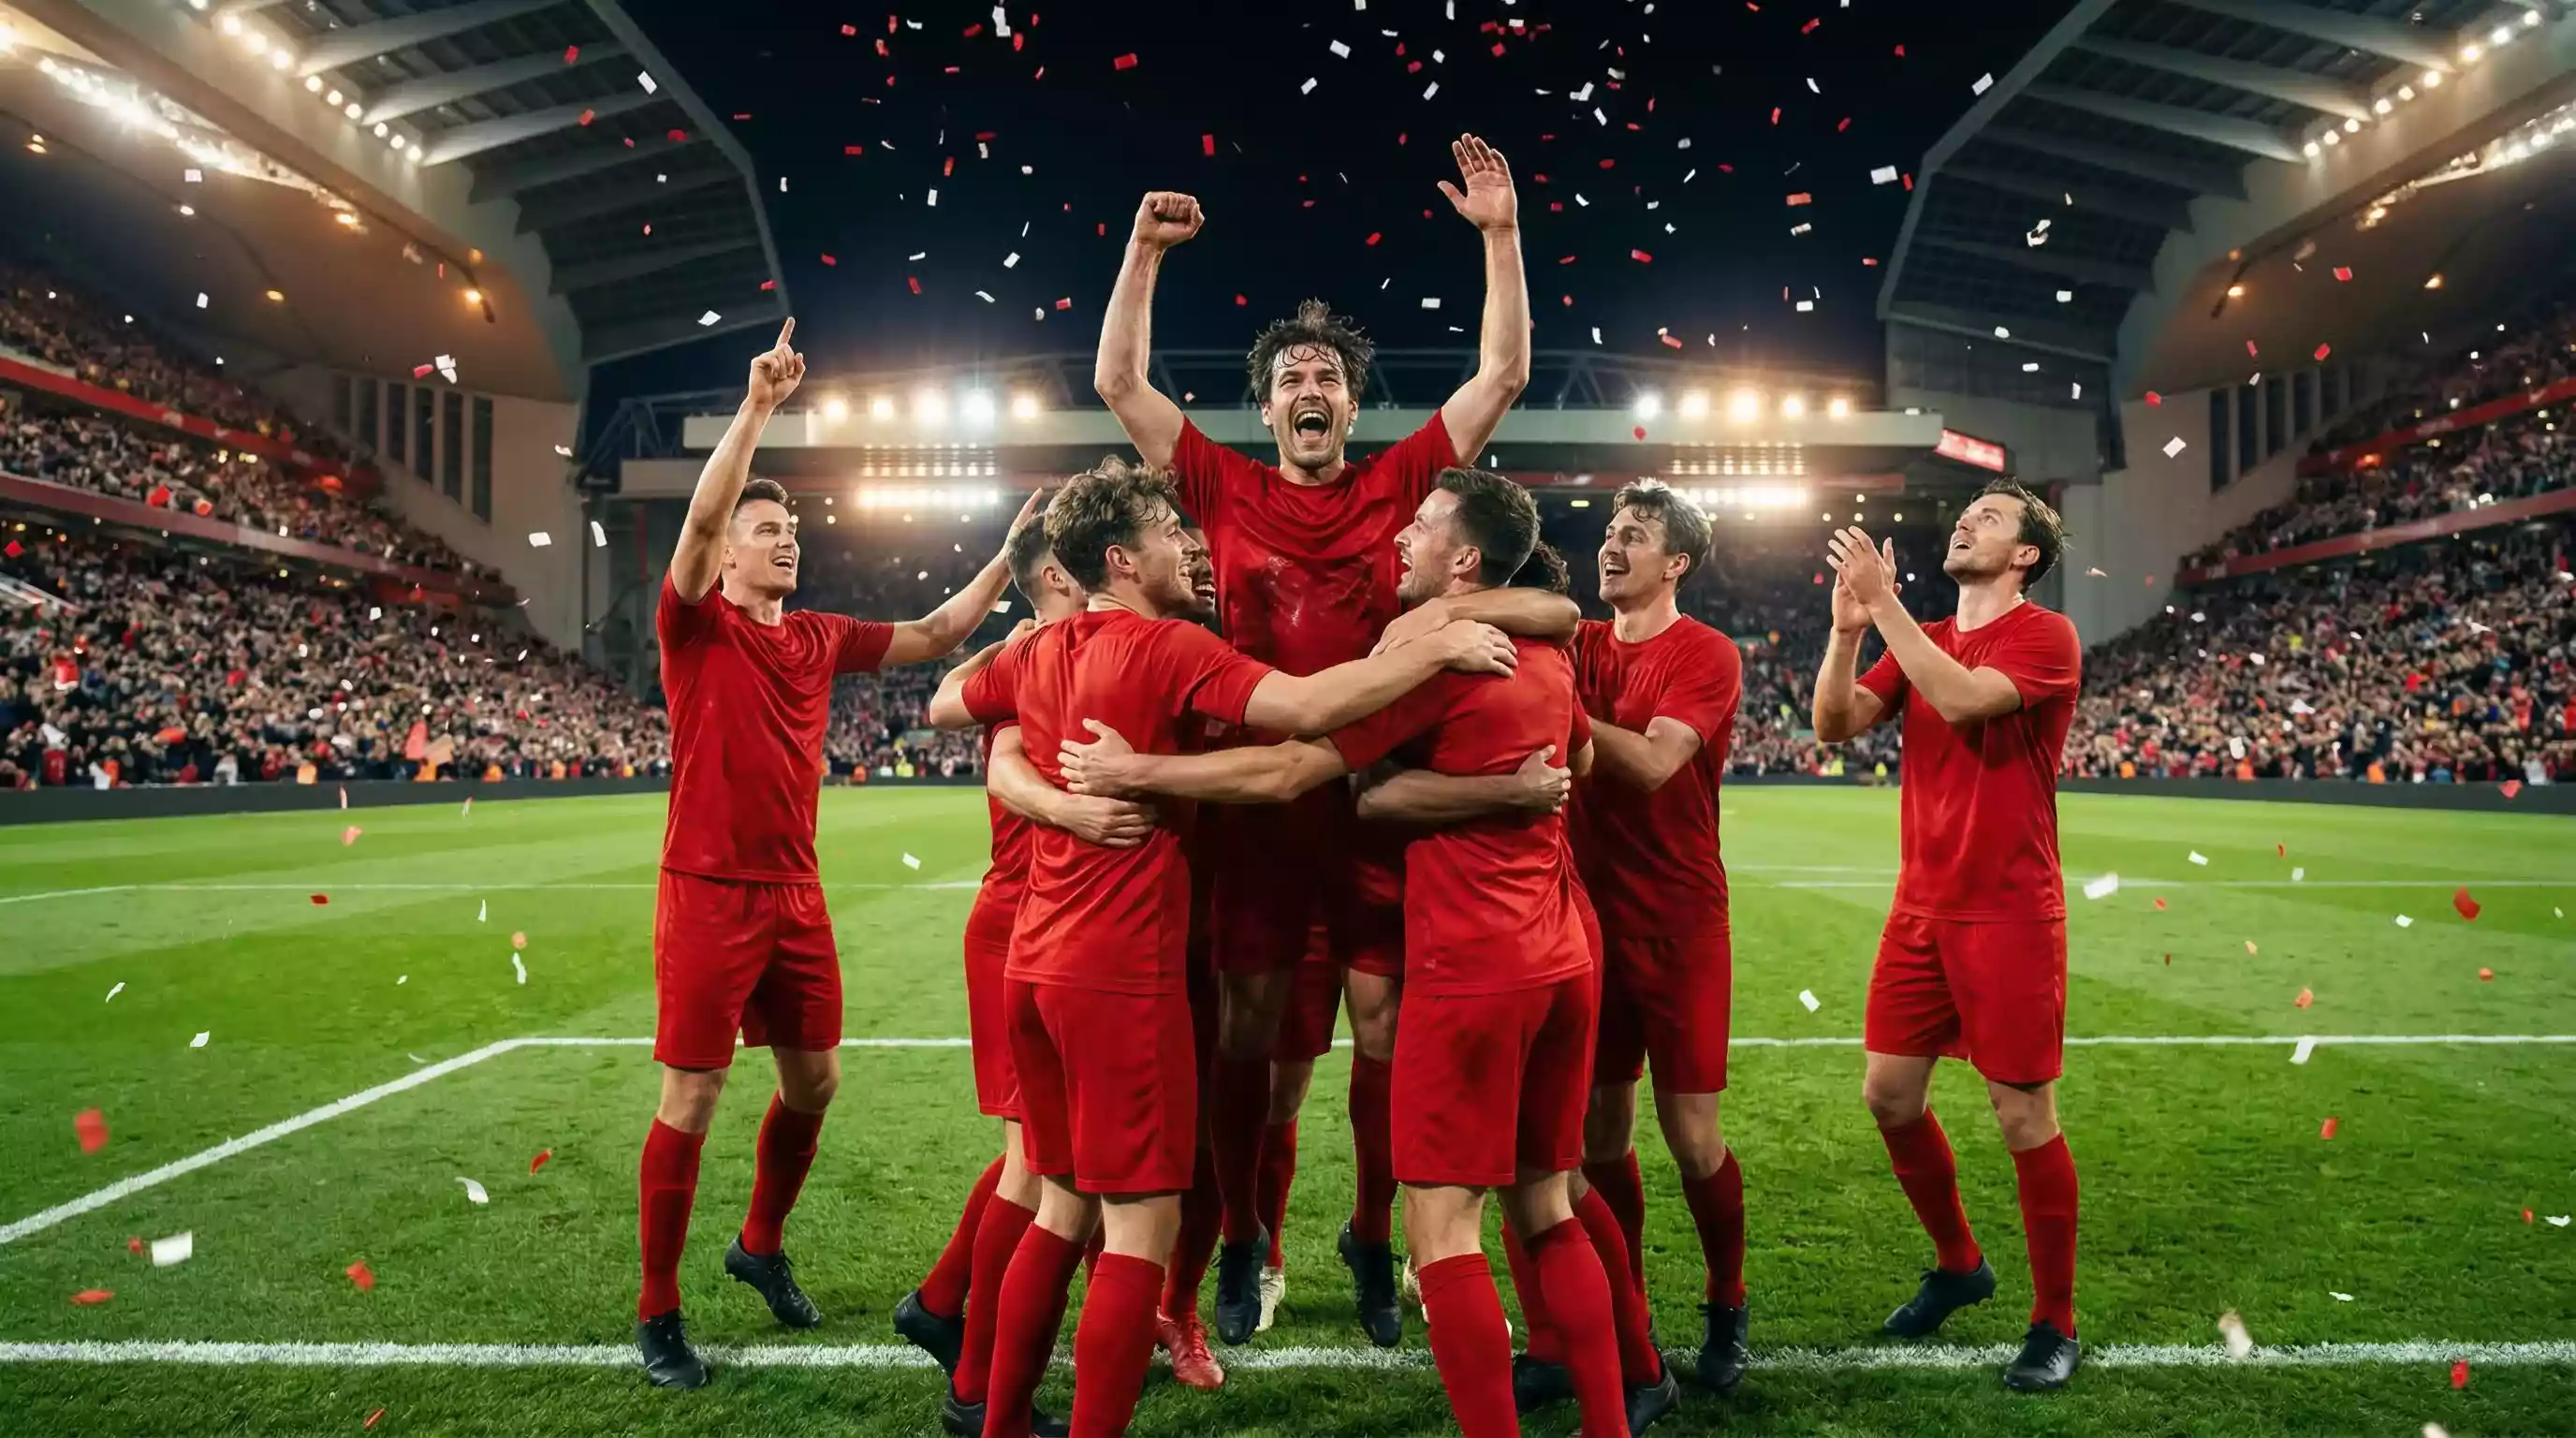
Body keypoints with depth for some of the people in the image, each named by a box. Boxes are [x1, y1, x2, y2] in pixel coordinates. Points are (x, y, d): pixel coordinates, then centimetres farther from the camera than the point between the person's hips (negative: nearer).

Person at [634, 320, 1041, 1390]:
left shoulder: (821, 639, 11)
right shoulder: (696, 627, -6)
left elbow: (934, 635, 13)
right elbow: (698, 518, -22)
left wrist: (1011, 554, 6)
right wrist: (757, 406, -27)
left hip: (797, 894, 6)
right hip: (710, 894, -6)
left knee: (814, 1081, 13)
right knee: (690, 1100, 0)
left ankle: (761, 1247, 37)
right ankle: (657, 1314, 15)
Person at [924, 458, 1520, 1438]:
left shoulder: (1038, 654, 10)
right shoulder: (1166, 648, -12)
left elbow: (943, 709, 27)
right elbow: (1308, 707, -25)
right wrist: (1439, 647, -17)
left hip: (1036, 963, 9)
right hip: (1122, 974, -8)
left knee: (1065, 1207, 20)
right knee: (1142, 1229, 1)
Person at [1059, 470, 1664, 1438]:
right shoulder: (1548, 658, 12)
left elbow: (1285, 773, -15)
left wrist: (1133, 771, -8)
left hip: (1469, 969, -8)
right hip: (1560, 959, 8)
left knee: (1440, 1231, -1)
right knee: (1548, 1210, 18)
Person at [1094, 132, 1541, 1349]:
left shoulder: (1398, 483, 4)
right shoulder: (1227, 489, 4)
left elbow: (1504, 374, 4)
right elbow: (1118, 384, 7)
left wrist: (1501, 234, 1)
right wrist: (1145, 253, 2)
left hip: (1379, 791, 0)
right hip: (1258, 794, 0)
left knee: (1385, 1024, 6)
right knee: (1245, 1027, 8)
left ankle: (1373, 1237, 26)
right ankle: (1240, 1240, 27)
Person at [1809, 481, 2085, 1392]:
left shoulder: (2045, 635, -8)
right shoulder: (1919, 641, 12)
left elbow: (1961, 699, -27)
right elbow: (1835, 724, -1)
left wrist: (1885, 604, -24)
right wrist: (1849, 626, -14)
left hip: (2010, 915, -6)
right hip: (1921, 907, 7)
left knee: (2023, 1116, -1)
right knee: (1889, 1095, 9)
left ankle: (2055, 1323, 17)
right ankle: (1958, 1265, 31)